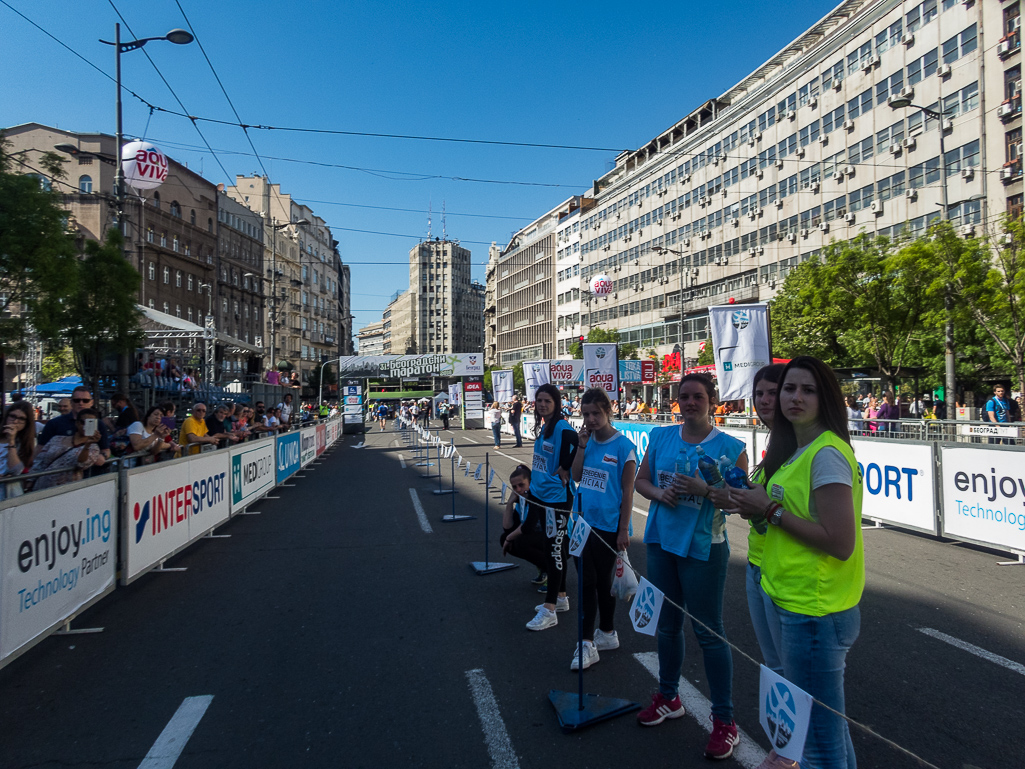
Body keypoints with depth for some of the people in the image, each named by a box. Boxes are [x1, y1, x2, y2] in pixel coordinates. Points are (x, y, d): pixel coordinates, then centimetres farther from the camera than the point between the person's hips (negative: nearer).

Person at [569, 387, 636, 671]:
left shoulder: (623, 446, -11)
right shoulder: (588, 441, 5)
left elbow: (627, 492, -10)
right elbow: (577, 476, 5)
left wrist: (623, 530, -11)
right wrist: (582, 446, -6)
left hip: (608, 526, -6)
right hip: (584, 522, 6)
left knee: (602, 581, 6)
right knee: (588, 581, 11)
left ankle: (591, 642, 17)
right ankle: (607, 634, 25)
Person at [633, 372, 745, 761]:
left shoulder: (730, 447, -9)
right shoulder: (661, 436, 3)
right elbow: (641, 479, 10)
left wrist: (705, 490, -25)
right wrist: (658, 493, -10)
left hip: (703, 550, -5)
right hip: (661, 542, 5)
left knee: (709, 632, 4)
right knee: (666, 624, 19)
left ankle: (724, 719, 22)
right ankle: (668, 697, 40)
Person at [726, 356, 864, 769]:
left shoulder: (828, 453, -19)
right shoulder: (798, 450, 11)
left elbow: (839, 542, -24)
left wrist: (772, 510, -17)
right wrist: (758, 505, 2)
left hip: (814, 613, -10)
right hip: (794, 602, 10)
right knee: (826, 719, 24)